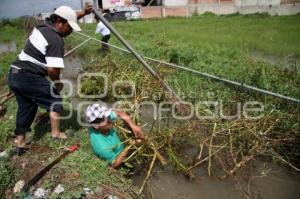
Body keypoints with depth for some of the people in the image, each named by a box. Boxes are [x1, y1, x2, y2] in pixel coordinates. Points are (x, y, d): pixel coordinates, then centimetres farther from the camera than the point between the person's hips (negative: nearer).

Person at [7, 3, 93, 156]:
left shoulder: (43, 25, 11)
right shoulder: (56, 40, -16)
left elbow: (67, 17, 30)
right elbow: (53, 69, -23)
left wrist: (83, 13, 24)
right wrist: (58, 84, -4)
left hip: (14, 74, 9)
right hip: (29, 77, -9)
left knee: (26, 107, 19)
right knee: (54, 100, 10)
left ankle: (20, 143, 27)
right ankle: (56, 133, 13)